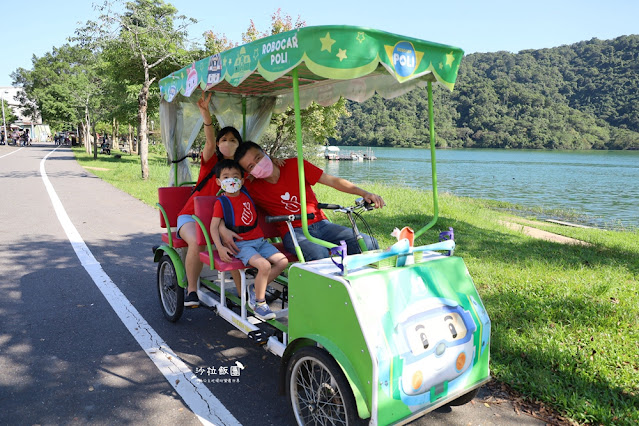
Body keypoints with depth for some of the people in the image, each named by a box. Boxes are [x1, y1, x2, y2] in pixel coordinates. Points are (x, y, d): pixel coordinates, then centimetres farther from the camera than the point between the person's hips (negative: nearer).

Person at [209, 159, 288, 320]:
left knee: (282, 261, -10)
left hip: (259, 240, 6)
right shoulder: (221, 202, -3)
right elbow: (214, 226, -8)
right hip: (240, 245, -6)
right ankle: (259, 302, -7)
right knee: (264, 265, -28)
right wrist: (220, 248, -18)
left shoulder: (246, 193, 11)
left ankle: (256, 289, 6)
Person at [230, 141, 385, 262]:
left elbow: (333, 180, -1)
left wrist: (364, 193, -10)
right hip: (293, 232, -3)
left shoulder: (295, 165, 0)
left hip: (320, 224, 3)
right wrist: (223, 229, -22)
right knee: (319, 254, -38)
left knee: (369, 244, -16)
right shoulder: (253, 189, -1)